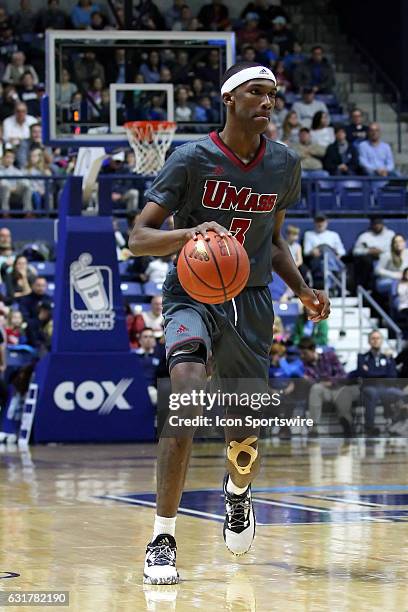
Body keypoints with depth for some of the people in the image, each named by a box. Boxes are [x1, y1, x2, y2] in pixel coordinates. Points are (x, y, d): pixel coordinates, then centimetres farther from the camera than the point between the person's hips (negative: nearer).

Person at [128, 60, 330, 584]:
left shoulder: (284, 164, 2)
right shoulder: (192, 158, -12)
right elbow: (138, 237, -14)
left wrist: (302, 290, 3)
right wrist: (188, 234, -34)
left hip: (251, 300, 4)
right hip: (192, 293, -4)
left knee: (247, 437, 7)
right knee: (187, 388, -31)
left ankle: (238, 491, 48)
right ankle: (163, 539, -24)